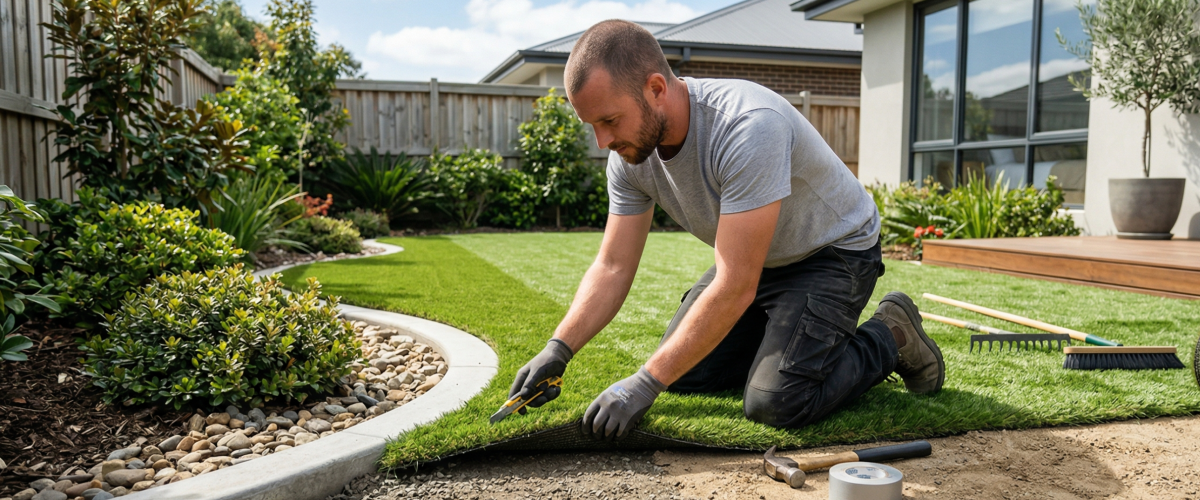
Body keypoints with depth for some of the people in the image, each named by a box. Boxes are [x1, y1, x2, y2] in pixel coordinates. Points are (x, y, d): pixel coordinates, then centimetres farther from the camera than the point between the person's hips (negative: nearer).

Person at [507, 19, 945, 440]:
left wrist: (644, 383, -35)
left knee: (775, 402, -22)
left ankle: (891, 337, 3)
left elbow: (735, 288, -37)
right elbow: (612, 268, -7)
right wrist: (559, 348, -22)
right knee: (682, 373, 1)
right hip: (752, 259, 7)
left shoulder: (748, 126, -37)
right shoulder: (630, 154, -13)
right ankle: (788, 332, 21)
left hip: (834, 250, -7)